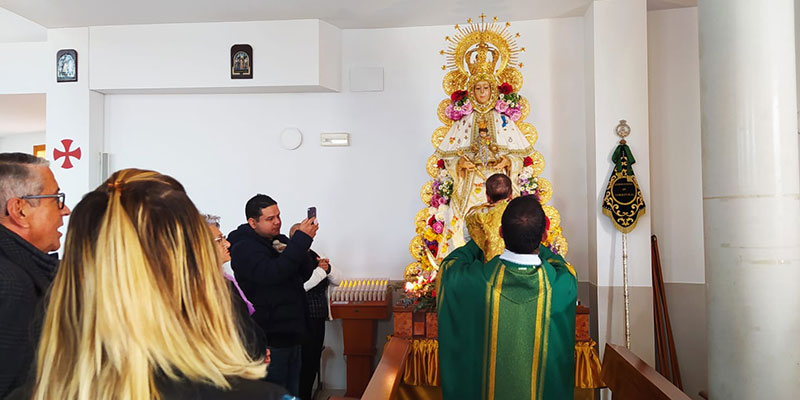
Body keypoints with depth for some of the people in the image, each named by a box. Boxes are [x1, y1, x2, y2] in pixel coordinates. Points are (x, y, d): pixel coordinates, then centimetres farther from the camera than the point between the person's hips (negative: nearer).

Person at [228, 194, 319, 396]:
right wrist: (302, 239, -30)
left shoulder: (280, 241, 11)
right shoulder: (244, 248, -14)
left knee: (292, 391, 18)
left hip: (291, 334, 8)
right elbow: (272, 273, -32)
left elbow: (304, 275, 9)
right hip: (270, 340, -8)